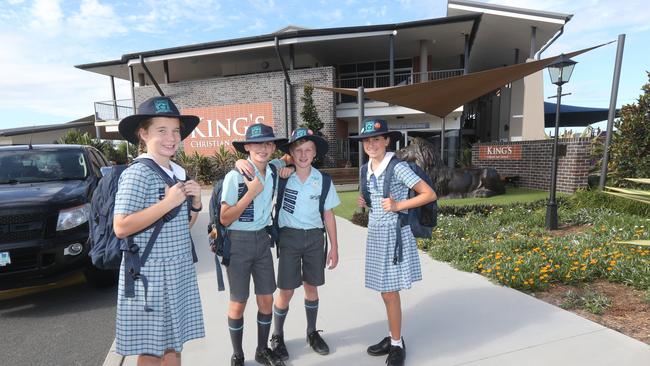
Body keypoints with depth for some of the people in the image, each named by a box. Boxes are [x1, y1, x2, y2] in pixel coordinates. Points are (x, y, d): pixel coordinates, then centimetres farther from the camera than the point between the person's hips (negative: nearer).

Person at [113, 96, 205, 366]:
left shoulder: (178, 173, 9)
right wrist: (168, 202, -22)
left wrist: (195, 203, -3)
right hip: (150, 274, -7)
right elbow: (121, 228, -21)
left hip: (179, 270, 7)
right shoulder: (137, 174, -13)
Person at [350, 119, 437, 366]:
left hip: (394, 234, -6)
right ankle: (393, 337, 32)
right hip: (376, 234, 7)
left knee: (390, 292, 1)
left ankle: (397, 344, 21)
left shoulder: (398, 167, -14)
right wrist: (364, 203, 2)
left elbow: (430, 194, -13)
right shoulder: (367, 169, 7)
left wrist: (399, 205, -20)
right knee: (386, 292, 15)